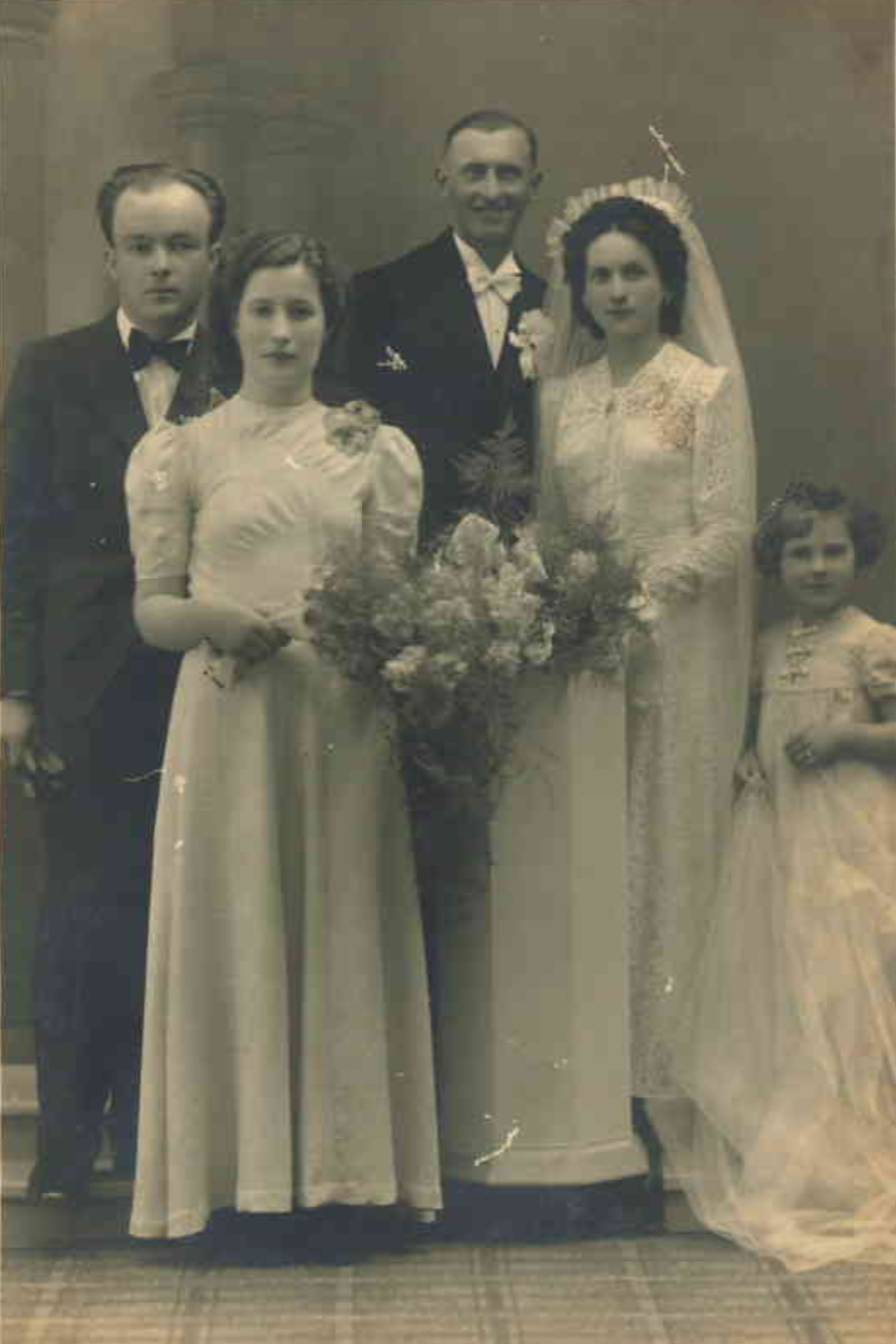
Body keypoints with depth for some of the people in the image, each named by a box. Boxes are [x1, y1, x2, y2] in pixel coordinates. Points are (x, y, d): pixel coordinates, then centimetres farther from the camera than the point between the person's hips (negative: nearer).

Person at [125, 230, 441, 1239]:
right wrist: (212, 617, -16)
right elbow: (151, 608, 4)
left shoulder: (376, 447, 12)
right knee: (232, 929, -1)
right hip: (232, 714, -1)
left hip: (345, 719, 2)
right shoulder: (181, 452, 7)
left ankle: (344, 1163, 12)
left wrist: (381, 476, -6)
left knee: (346, 931, 3)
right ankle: (239, 1166, 8)